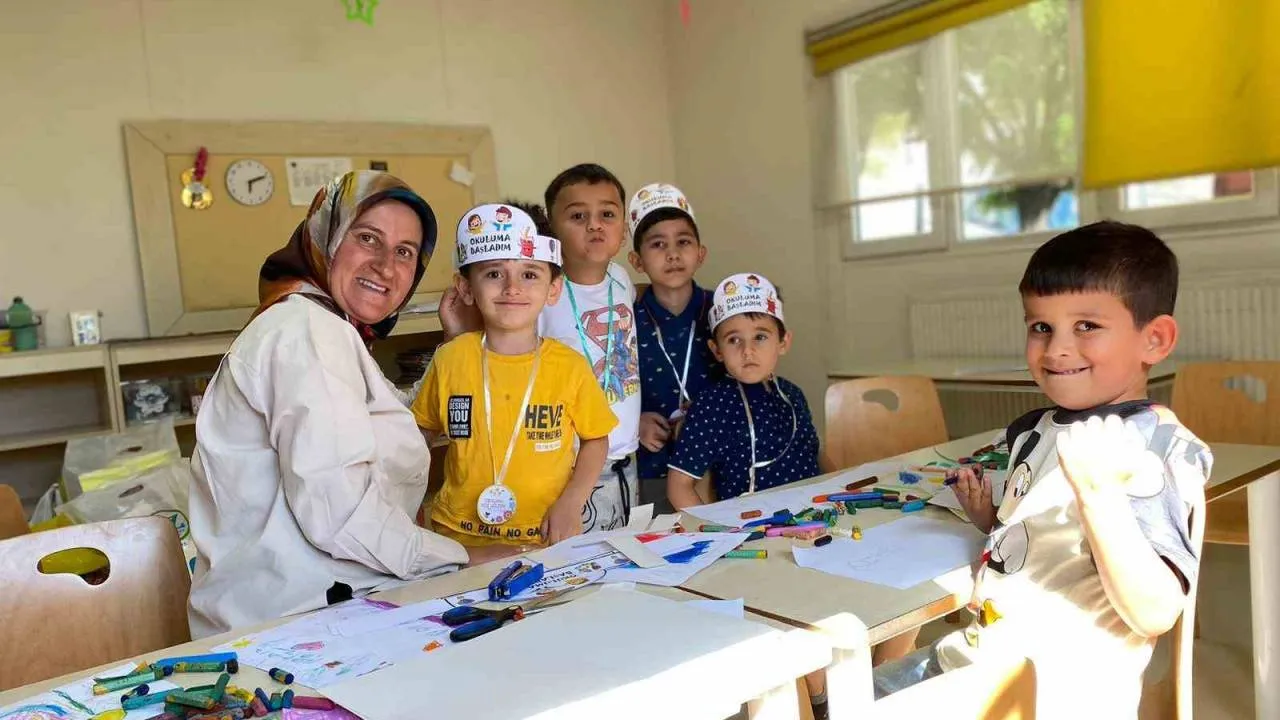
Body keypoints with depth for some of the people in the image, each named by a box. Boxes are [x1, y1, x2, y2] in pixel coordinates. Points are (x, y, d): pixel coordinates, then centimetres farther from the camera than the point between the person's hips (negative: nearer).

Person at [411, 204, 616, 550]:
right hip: (460, 535, 1)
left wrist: (571, 503, -6)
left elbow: (596, 440, 6)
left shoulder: (570, 366, -5)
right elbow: (422, 431, 11)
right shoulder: (451, 359, -2)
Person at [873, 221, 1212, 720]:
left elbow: (1155, 614, -27)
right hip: (977, 655, 8)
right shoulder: (1033, 434, 7)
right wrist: (989, 518, 5)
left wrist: (1097, 493, -37)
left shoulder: (1156, 449, -17)